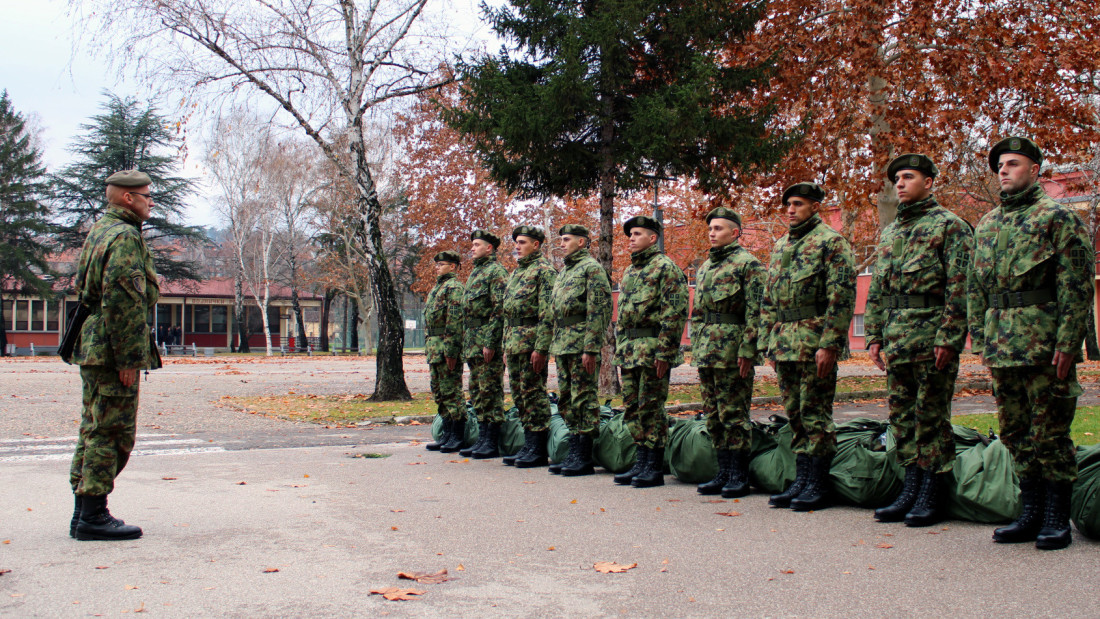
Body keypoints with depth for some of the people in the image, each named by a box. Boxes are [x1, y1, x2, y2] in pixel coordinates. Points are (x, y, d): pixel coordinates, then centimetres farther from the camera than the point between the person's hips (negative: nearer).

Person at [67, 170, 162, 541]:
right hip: (112, 350, -10)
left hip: (91, 347, 10)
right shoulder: (125, 236, -14)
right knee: (112, 431, -5)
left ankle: (84, 513, 21)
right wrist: (129, 357, -21)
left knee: (94, 429, 14)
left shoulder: (98, 231, 18)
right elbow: (122, 301, -22)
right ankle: (94, 517, 0)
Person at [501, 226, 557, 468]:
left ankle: (538, 450, -1)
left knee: (534, 393, -6)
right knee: (519, 394, 11)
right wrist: (506, 345, 18)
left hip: (532, 342, -9)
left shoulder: (544, 271, -8)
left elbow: (548, 313, -15)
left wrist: (541, 348, -21)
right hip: (513, 343, 9)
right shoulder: (516, 272, 20)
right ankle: (528, 446, 18)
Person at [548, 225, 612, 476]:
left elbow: (598, 310, -15)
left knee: (584, 399, -6)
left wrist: (590, 348, -21)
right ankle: (573, 453, 18)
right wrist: (555, 345, 18)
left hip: (581, 344, -9)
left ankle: (585, 458, -2)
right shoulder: (564, 271, 21)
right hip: (562, 346, 9)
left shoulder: (591, 268, -7)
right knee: (566, 401, 11)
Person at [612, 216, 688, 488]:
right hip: (629, 350, 8)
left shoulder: (665, 267, -7)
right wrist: (619, 350, 17)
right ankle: (641, 461, 19)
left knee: (651, 408, -4)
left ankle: (655, 467, 3)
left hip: (652, 349, -8)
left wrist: (664, 352, -19)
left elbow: (675, 313, -14)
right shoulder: (629, 271, 19)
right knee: (632, 408, 10)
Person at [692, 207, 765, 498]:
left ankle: (740, 477, 3)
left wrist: (747, 351, -18)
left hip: (732, 351, -8)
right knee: (714, 416, 10)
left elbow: (755, 312, -12)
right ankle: (723, 474, 17)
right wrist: (696, 349, 16)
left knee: (734, 414, -4)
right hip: (706, 352, 8)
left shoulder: (748, 264, -5)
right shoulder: (704, 268, 19)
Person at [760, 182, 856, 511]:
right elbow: (768, 301, 21)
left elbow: (842, 296, -12)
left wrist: (829, 344, -18)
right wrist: (769, 343, 14)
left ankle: (818, 486, 3)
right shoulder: (780, 247, 18)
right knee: (795, 414, 10)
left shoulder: (831, 241, -5)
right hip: (785, 345, 7)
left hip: (815, 344, -7)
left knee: (815, 413, -4)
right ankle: (801, 481, 17)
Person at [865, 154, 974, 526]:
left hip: (932, 335, -7)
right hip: (896, 338, 7)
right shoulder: (890, 233, 19)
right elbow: (877, 289, 20)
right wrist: (874, 335, 12)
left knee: (931, 415, -2)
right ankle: (911, 490, 16)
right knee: (902, 415, 9)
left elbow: (959, 287, -10)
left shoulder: (949, 226, -2)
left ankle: (933, 495, 5)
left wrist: (948, 338, -18)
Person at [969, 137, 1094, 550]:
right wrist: (981, 341, 11)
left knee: (1049, 433, -2)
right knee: (1015, 432, 10)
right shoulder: (987, 224, 16)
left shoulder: (1058, 217, -1)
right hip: (1002, 344, 6)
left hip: (1044, 342, -6)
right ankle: (1031, 513, 20)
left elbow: (1076, 285, -8)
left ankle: (1057, 519, 9)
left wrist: (1068, 342, -15)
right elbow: (976, 287, 18)